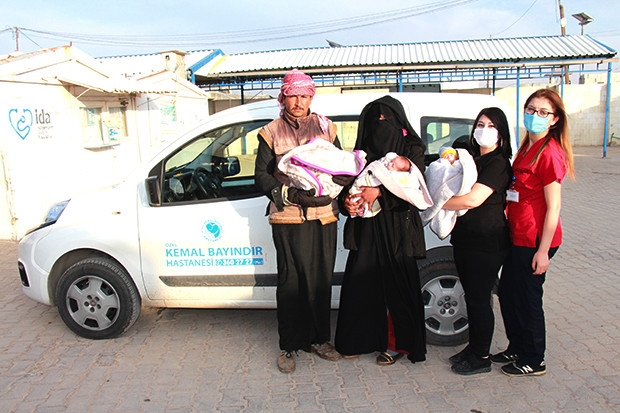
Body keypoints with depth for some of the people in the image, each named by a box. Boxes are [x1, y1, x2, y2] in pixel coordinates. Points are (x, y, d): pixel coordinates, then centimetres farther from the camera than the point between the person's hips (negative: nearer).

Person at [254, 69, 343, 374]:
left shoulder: (326, 128, 12)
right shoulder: (271, 133, 5)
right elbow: (261, 177, 2)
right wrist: (291, 194, -14)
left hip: (324, 215, 2)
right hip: (288, 218, -2)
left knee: (321, 280, 8)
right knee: (291, 282, 2)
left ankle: (318, 339, 25)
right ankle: (289, 346, 16)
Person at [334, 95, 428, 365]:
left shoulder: (411, 149, 0)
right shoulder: (363, 151, 12)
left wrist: (379, 192, -24)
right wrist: (347, 200, -11)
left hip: (397, 228, -4)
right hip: (365, 228, 4)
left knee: (397, 286, 3)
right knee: (359, 283, 5)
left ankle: (397, 344, 19)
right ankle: (362, 339, 23)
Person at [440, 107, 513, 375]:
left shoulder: (498, 163, -13)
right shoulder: (473, 159, 14)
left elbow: (473, 200, -24)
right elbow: (456, 191, 23)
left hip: (487, 244, -8)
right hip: (465, 239, 9)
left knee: (480, 299, 1)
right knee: (471, 296, 16)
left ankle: (482, 358, 16)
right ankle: (473, 347, 31)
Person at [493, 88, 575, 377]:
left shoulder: (549, 153, -16)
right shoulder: (528, 147, 11)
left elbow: (554, 206, -17)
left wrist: (543, 250, -19)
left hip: (535, 239, -9)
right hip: (518, 235, 9)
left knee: (527, 298, 4)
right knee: (507, 292, 18)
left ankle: (533, 361, 24)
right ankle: (517, 348, 37)